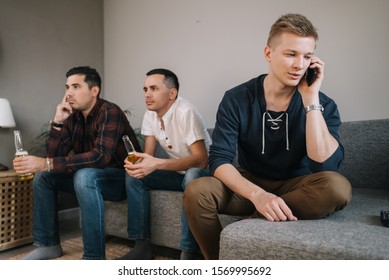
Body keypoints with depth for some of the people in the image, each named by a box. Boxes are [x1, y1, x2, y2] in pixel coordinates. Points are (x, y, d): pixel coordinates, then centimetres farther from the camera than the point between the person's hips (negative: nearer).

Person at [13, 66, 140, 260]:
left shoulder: (110, 112, -21)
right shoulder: (73, 117, 2)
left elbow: (101, 156, -35)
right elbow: (54, 157, -4)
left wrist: (47, 164, -38)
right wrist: (58, 121, -15)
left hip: (123, 177, -8)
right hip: (90, 176, 8)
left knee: (85, 176, -35)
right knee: (42, 175, 3)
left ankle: (95, 257, -26)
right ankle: (48, 244, 10)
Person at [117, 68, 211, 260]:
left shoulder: (185, 112, -24)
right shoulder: (150, 114, -2)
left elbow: (201, 159, -30)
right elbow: (148, 155, -1)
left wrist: (157, 164, -38)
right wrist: (135, 162, -25)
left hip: (200, 173, -6)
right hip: (177, 173, 7)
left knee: (193, 176, -38)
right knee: (133, 173, -10)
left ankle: (189, 253, -26)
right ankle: (142, 245, -7)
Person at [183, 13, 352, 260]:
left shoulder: (323, 104, -9)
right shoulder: (237, 99, -10)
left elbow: (325, 165, -23)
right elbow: (219, 160, -17)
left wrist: (310, 99, -25)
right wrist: (257, 194, -35)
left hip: (295, 188, 1)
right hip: (250, 184, 0)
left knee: (337, 186, -32)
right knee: (196, 191, -27)